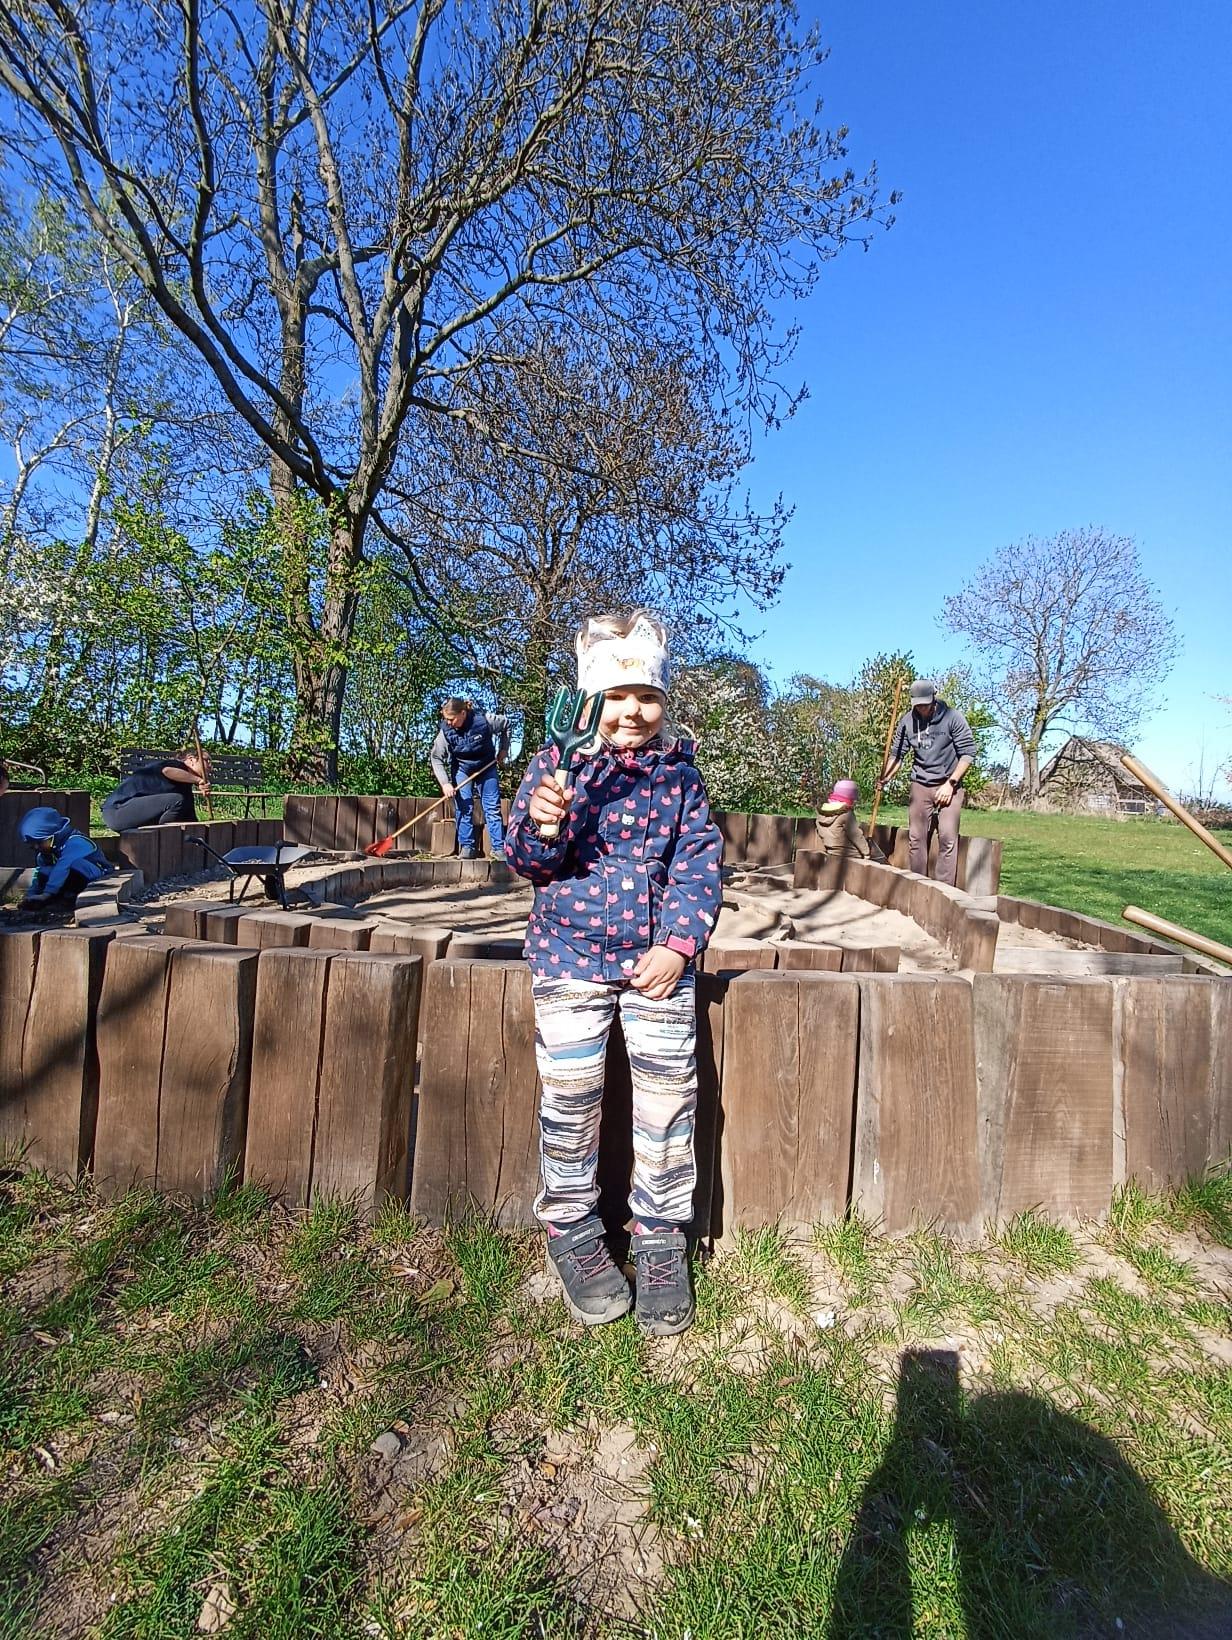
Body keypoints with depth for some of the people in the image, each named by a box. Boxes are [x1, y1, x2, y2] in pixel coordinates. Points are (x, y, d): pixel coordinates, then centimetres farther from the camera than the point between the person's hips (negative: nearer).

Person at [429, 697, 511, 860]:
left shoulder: (485, 720, -26)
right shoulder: (445, 731, -21)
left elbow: (506, 725, -6)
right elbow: (436, 758, -16)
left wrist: (503, 750, -5)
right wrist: (445, 783, -26)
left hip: (487, 768, -1)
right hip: (461, 770, 1)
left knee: (492, 808, -2)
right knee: (464, 808, -5)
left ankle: (499, 847, 3)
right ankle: (467, 847, 4)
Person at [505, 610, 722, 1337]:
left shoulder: (680, 772, 2)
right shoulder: (557, 764, -4)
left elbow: (700, 864, 0)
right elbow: (527, 860, -5)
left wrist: (679, 944, -12)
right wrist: (542, 826, -28)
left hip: (657, 958, 2)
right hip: (571, 954, -1)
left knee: (669, 1104, 7)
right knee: (571, 1101, 7)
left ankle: (663, 1243, 30)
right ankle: (573, 1232, 32)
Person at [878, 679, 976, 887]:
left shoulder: (953, 717, -9)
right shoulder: (906, 721, 0)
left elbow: (968, 753, -8)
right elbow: (897, 753, 3)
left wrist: (950, 783, -13)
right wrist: (886, 777, -14)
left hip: (948, 786, -3)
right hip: (920, 786, 3)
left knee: (947, 837, -7)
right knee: (916, 837, 4)